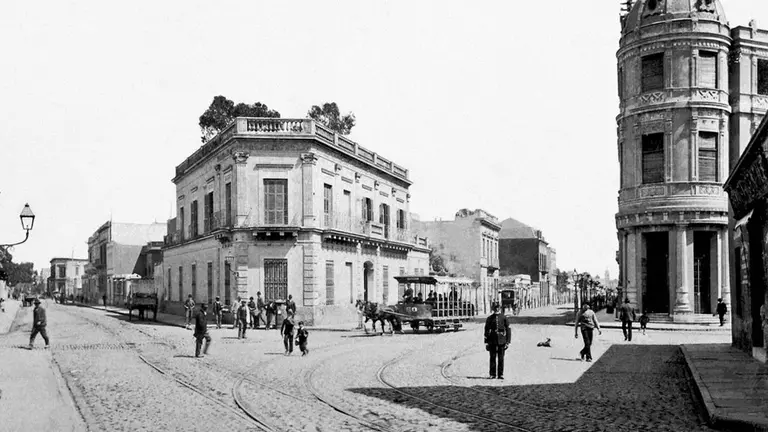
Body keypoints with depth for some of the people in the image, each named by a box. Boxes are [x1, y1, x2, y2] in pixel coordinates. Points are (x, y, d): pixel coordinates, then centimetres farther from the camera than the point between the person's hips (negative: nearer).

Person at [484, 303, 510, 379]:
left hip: (501, 341, 0)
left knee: (501, 358, 0)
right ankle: (492, 374, 7)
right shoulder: (489, 319, 7)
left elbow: (508, 330, 6)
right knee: (493, 358, 1)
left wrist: (508, 341, 1)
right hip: (492, 341, 0)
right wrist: (486, 342, 4)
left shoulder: (503, 318, 5)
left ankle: (500, 374, 6)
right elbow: (486, 331, 9)